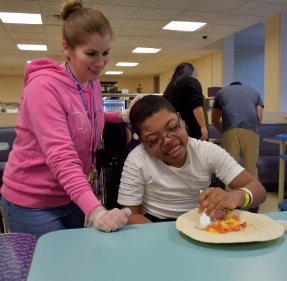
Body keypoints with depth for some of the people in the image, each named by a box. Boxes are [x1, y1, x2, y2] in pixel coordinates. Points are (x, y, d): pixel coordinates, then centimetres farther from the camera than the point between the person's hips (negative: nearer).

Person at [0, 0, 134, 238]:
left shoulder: (93, 82, 0)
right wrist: (95, 211, -43)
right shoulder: (44, 86, -24)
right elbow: (61, 156, -33)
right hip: (32, 203, -7)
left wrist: (123, 116, 0)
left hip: (73, 198, 7)